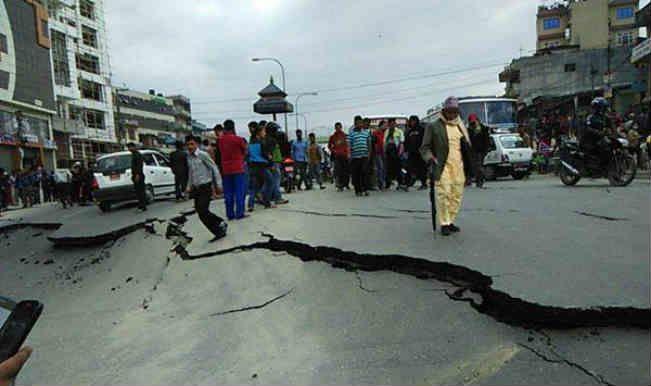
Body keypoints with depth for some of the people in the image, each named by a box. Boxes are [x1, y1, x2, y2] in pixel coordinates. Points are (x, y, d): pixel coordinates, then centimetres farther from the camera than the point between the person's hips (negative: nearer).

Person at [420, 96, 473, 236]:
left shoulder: (460, 126, 18)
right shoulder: (434, 126, 2)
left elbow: (467, 147, 22)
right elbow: (425, 147, 4)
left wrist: (468, 166, 12)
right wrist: (430, 157, -14)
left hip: (458, 166, 5)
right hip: (442, 166, -5)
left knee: (457, 194, 5)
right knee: (444, 194, -10)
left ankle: (450, 221, 18)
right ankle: (444, 224, 0)